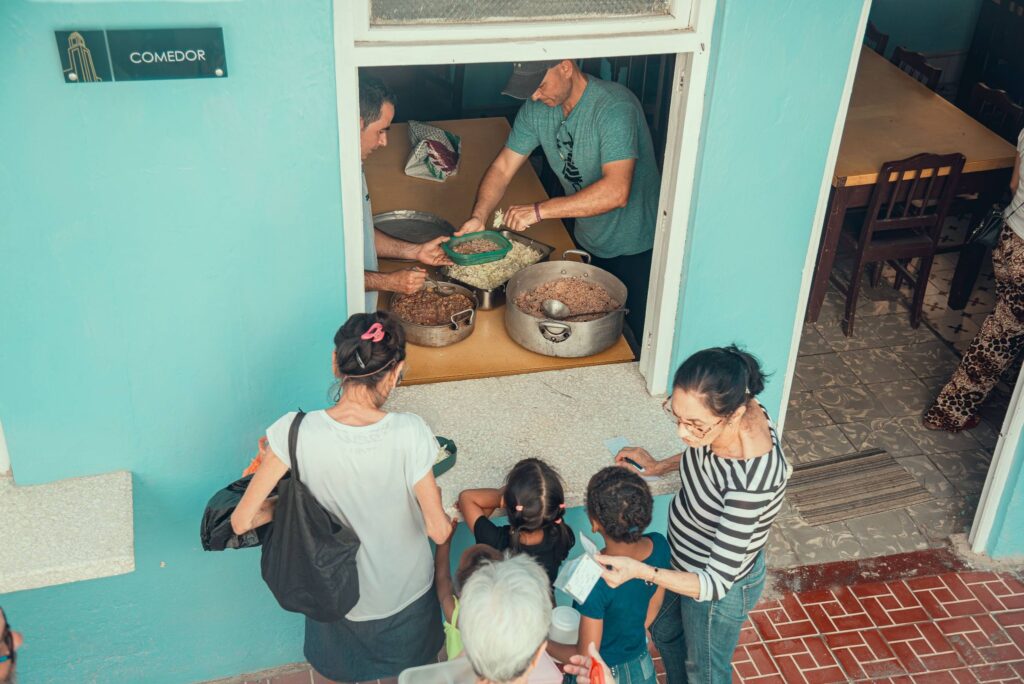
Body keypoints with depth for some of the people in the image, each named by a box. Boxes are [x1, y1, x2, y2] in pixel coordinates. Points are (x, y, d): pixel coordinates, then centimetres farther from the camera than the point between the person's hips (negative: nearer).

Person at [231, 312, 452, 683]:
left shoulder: (297, 432, -28)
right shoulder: (409, 433, -31)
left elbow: (242, 521, -21)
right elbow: (438, 530, -22)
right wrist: (445, 517, 1)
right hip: (405, 592, -1)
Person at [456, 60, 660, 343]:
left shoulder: (615, 107, -29)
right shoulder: (537, 108, -5)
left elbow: (616, 191, -38)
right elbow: (502, 168, -2)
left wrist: (539, 210, -37)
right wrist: (478, 218, -20)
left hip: (636, 251, -7)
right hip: (589, 244, 7)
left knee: (640, 339, 4)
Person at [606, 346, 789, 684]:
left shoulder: (752, 483, -45)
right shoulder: (731, 412, -23)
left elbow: (715, 584, -37)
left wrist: (641, 570, -47)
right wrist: (659, 466, -1)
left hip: (720, 585, -7)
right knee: (664, 630, 34)